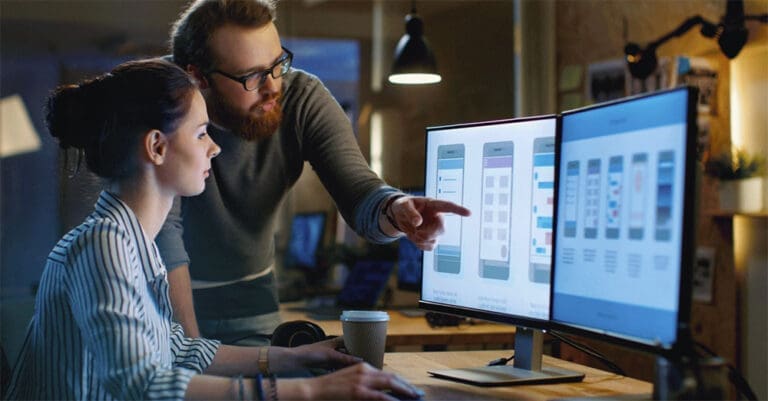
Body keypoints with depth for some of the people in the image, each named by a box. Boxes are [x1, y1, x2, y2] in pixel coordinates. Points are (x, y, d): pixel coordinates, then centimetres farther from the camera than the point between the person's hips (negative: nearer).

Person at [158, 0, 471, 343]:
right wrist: (188, 346, -31)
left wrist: (394, 211, -47)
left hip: (248, 292, 2)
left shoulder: (304, 99, -15)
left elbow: (357, 189, -22)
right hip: (164, 290, -2)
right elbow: (161, 226, -26)